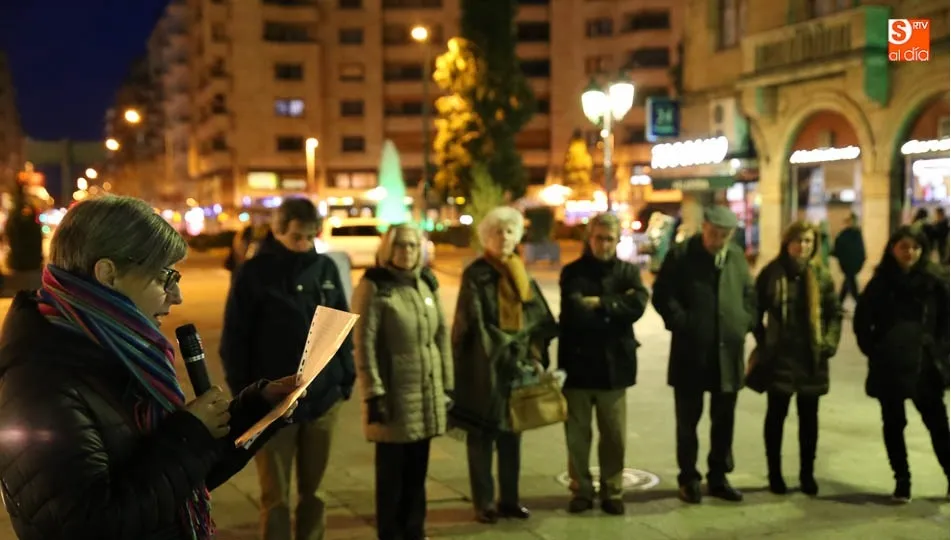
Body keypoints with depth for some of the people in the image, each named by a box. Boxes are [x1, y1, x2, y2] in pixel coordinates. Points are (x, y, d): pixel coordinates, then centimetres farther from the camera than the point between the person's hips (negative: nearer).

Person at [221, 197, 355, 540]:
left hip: (323, 398, 3)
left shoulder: (326, 268, 4)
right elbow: (234, 338, -5)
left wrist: (346, 377, 6)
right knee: (275, 496, 6)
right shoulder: (254, 273, -6)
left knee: (313, 491, 14)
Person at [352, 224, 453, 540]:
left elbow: (442, 335, 12)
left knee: (417, 469, 12)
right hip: (394, 393, -5)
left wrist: (447, 385, 10)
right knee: (392, 471, 3)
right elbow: (364, 344, -11)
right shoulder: (374, 286, -7)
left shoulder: (427, 283, 9)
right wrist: (373, 395, -15)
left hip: (427, 392, 5)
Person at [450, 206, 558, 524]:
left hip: (518, 365, 5)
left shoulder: (522, 275, 11)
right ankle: (484, 504, 9)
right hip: (484, 366, -5)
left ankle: (509, 500, 21)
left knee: (511, 434, 11)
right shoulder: (475, 274, -5)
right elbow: (472, 324, -10)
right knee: (482, 436, 2)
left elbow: (538, 320, 11)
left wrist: (535, 357, 1)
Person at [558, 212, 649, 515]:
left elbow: (638, 306, -13)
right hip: (578, 364, -1)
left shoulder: (628, 272, 6)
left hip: (614, 365, 1)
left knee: (614, 436, 8)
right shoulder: (573, 273, 1)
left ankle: (612, 492, 21)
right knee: (577, 435, 7)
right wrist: (616, 309, -11)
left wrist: (600, 304, -14)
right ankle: (581, 491, 20)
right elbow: (576, 314, -16)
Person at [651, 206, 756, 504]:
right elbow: (662, 295, -8)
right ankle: (689, 479, 18)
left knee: (724, 420, 11)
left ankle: (718, 477, 24)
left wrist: (744, 324, 2)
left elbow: (749, 294, 15)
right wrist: (682, 324, -13)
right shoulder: (680, 255, -6)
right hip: (691, 351, -4)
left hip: (728, 351, 4)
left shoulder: (737, 256, 7)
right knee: (688, 419, 6)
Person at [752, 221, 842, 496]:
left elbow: (835, 313, 7)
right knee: (776, 414, 5)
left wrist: (830, 342, -3)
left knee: (809, 417, 9)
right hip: (779, 356, -2)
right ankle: (775, 474, 16)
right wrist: (763, 344, -3)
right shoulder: (771, 273, -3)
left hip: (812, 357, 2)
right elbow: (757, 312, 2)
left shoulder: (821, 275, 1)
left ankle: (807, 474, 20)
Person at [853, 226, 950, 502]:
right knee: (893, 424, 8)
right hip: (889, 367, 0)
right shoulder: (880, 282, -1)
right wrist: (873, 350, -2)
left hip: (926, 366, 0)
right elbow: (861, 321, 3)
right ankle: (902, 480, 19)